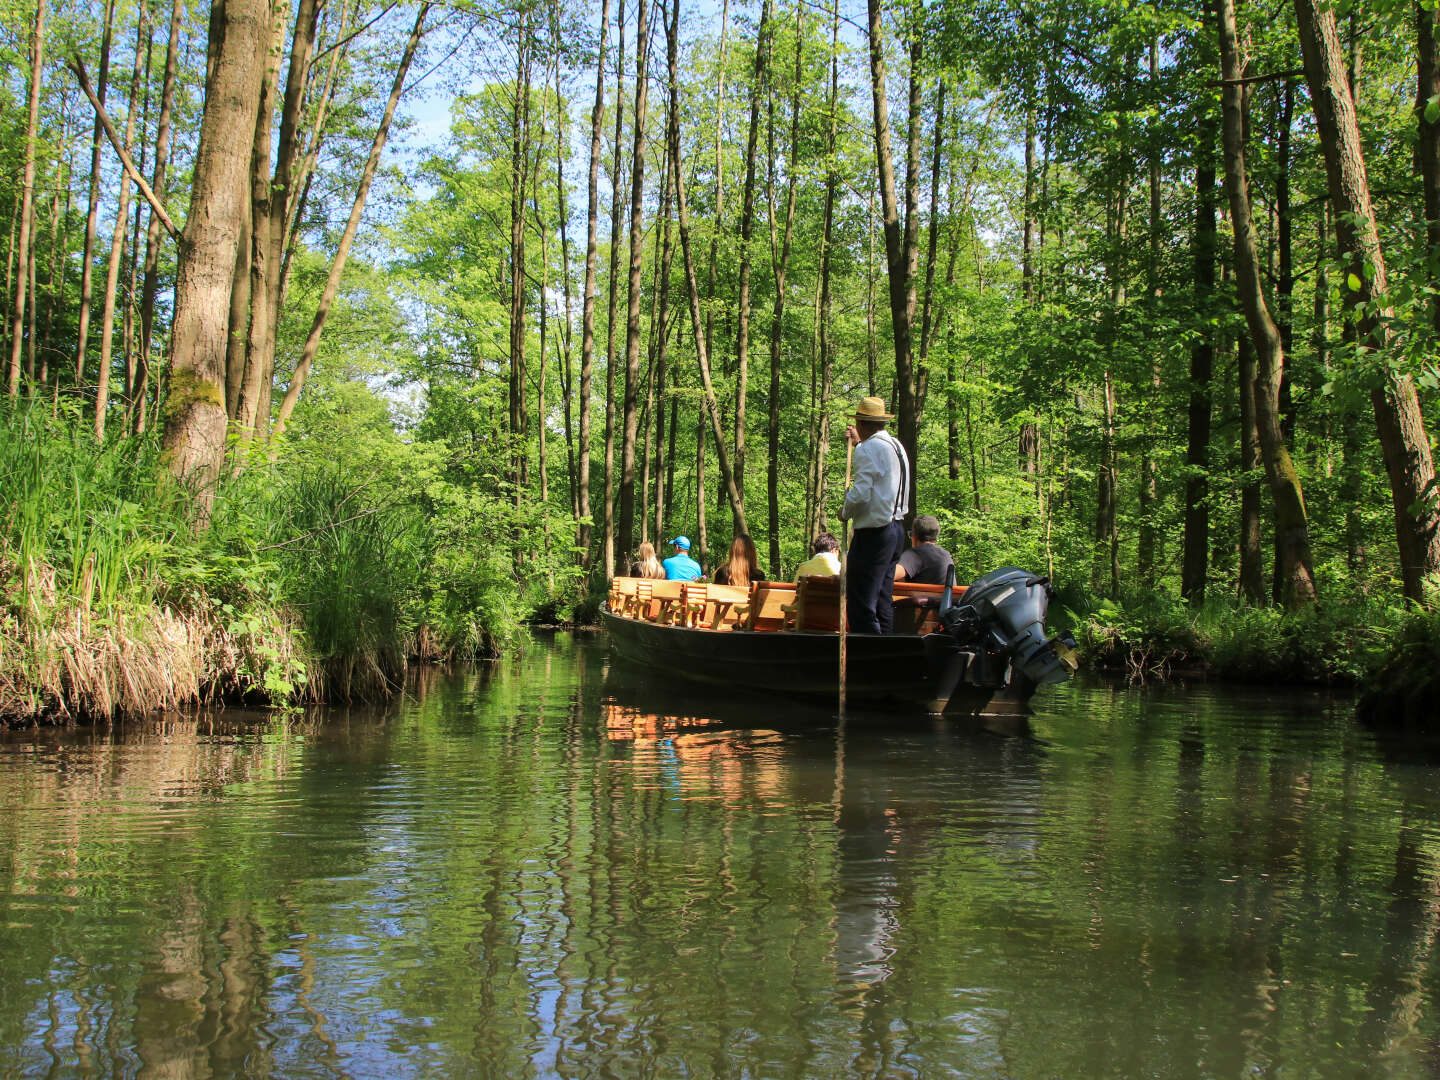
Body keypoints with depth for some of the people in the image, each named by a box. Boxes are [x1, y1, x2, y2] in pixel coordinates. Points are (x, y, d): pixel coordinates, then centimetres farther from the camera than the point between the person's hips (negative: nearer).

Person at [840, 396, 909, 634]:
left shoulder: (869, 449, -14)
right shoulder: (896, 445, 14)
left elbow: (860, 494, -21)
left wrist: (845, 513, -3)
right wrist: (858, 444, 37)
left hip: (874, 532, -10)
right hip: (896, 530, 10)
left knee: (860, 601, -8)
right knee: (883, 599, 14)